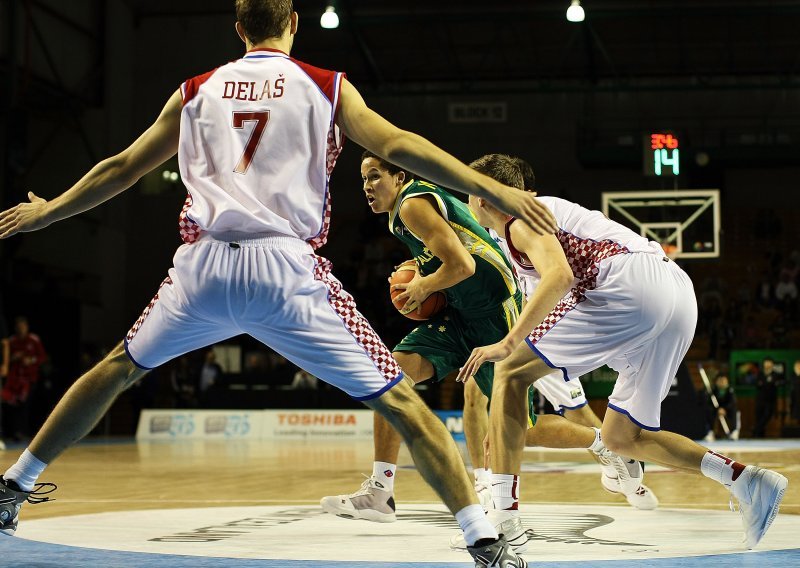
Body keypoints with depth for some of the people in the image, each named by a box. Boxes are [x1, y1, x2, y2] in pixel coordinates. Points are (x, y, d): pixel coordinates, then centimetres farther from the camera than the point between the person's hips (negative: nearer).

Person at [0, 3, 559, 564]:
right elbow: (396, 145, -3)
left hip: (205, 265, 3)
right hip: (286, 267, -3)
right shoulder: (327, 87, 9)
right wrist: (493, 189, -5)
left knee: (120, 369, 28)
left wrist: (47, 211, 40)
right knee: (399, 400, 0)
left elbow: (123, 167, 25)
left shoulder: (197, 91, 18)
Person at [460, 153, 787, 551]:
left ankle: (502, 517, -9)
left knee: (510, 373, 0)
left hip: (630, 283, -9)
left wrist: (508, 344, -17)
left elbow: (559, 277, -15)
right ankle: (746, 480, 2)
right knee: (620, 437, 17)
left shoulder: (520, 221, 3)